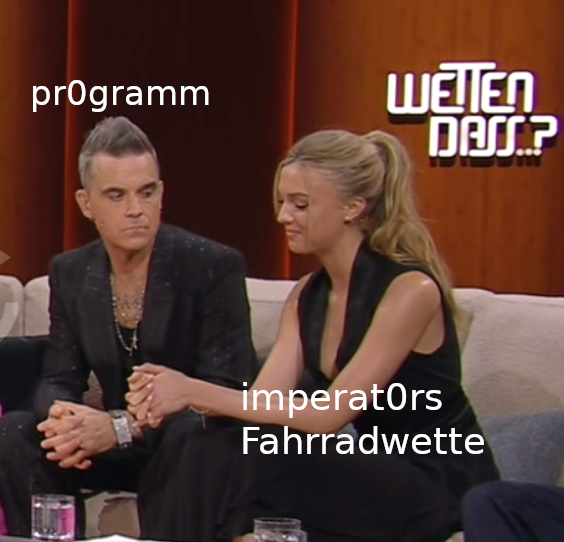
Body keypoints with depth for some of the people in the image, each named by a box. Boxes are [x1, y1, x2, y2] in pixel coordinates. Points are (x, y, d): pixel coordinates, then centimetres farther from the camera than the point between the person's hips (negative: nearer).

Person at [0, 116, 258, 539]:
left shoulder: (215, 266, -16)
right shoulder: (70, 273, 1)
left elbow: (225, 391, -21)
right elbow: (59, 379, 1)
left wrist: (122, 427, -33)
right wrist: (63, 418, -25)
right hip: (118, 443, 5)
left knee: (186, 440, -37)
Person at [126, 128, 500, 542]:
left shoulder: (410, 290, -19)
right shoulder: (308, 295, 5)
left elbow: (327, 414, -24)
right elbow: (266, 399, -5)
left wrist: (196, 392, -26)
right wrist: (177, 396, -23)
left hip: (439, 484, -6)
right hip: (376, 471, 6)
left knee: (261, 459, -26)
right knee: (217, 449, -19)